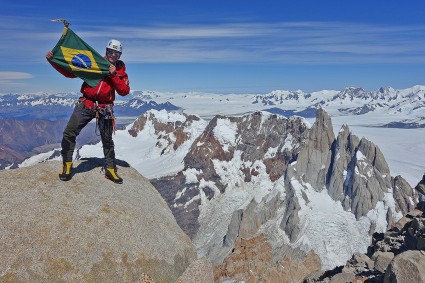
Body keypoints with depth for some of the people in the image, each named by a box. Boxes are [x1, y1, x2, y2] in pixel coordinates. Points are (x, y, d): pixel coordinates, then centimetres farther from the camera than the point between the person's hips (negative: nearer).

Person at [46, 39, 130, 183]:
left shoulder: (120, 70, 6)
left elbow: (124, 91, -7)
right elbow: (69, 72, 2)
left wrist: (113, 75, -15)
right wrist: (52, 60, -8)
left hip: (104, 109, 1)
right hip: (85, 105, 0)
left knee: (107, 140, 10)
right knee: (69, 133, -10)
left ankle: (110, 169, 24)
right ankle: (67, 164, 10)